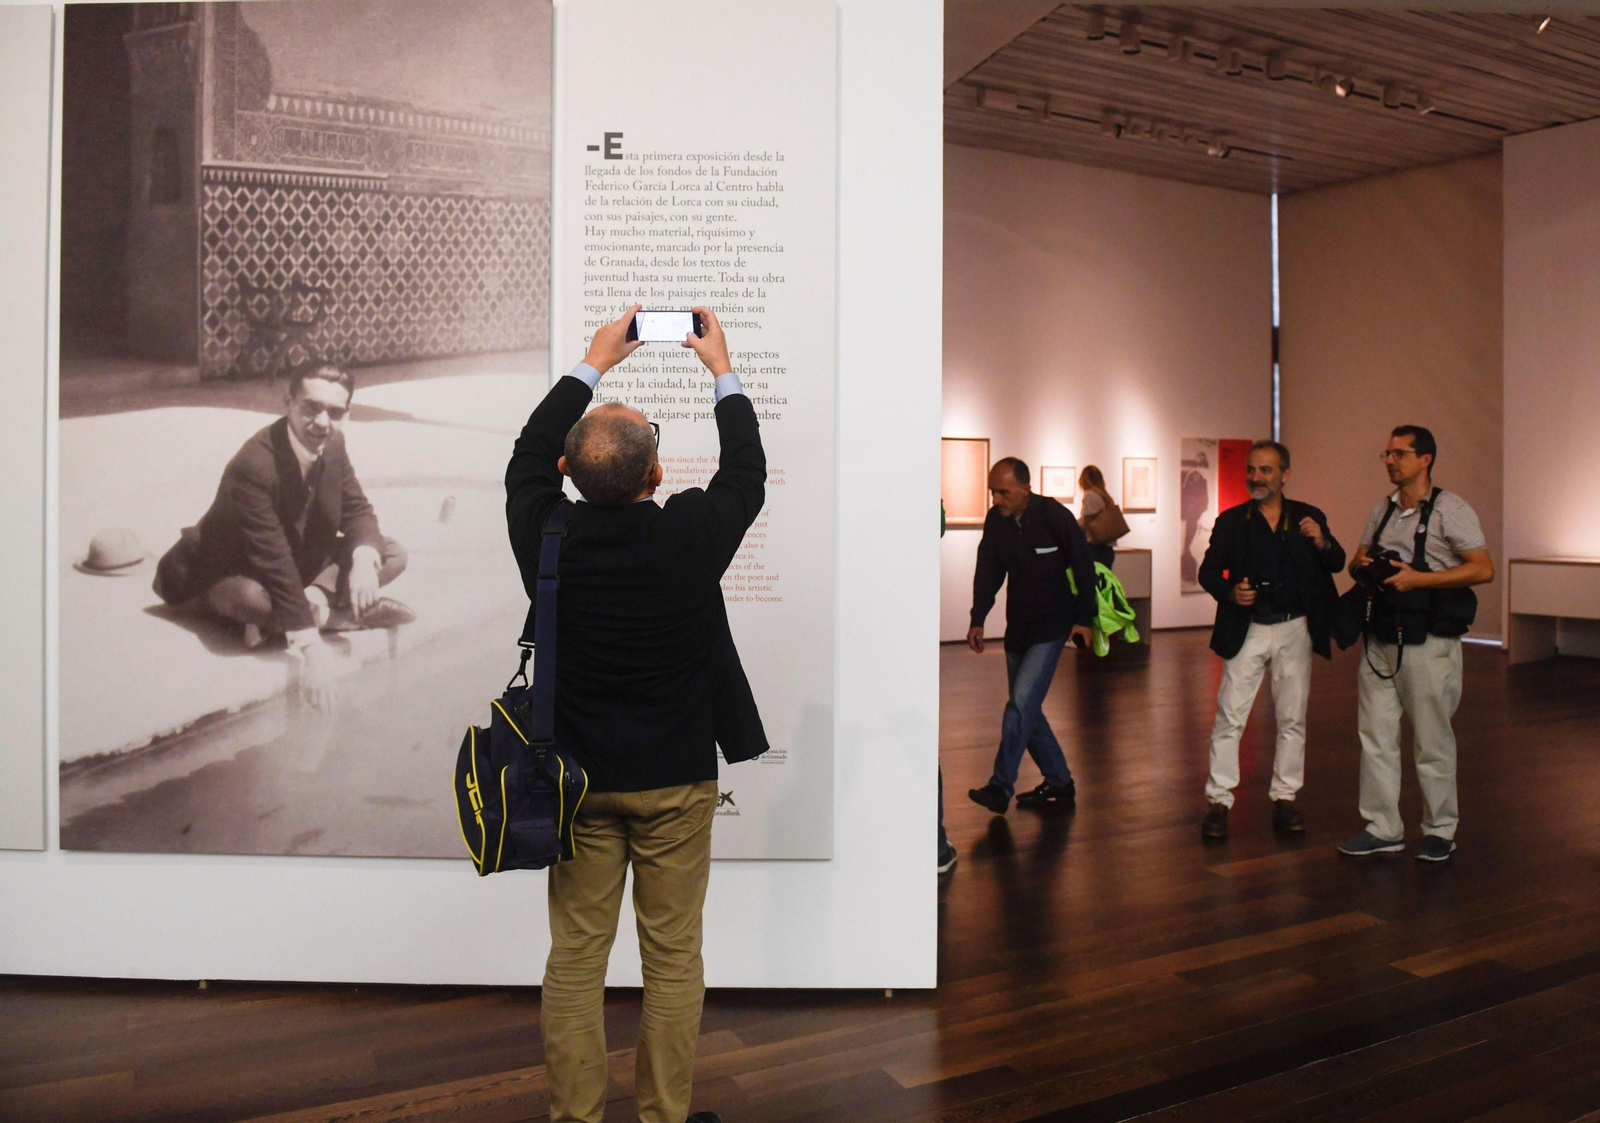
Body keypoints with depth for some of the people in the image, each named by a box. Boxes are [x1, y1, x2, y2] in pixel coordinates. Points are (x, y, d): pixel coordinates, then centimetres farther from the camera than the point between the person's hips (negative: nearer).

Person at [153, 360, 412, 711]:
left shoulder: (333, 445, -12)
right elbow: (274, 561, -38)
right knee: (254, 597, -42)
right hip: (222, 576, -7)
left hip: (301, 563, 7)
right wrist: (310, 647, -42)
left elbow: (357, 510, -4)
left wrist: (365, 560, -29)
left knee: (393, 554, -8)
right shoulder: (254, 465, -33)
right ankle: (337, 614, -17)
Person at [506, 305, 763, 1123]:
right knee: (674, 956, 12)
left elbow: (527, 460, 10)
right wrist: (721, 370, 15)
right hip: (675, 779, -1)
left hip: (579, 778, 2)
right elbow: (746, 473, 3)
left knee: (575, 955, 13)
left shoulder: (545, 536, -11)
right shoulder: (691, 534, -17)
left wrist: (592, 365, 18)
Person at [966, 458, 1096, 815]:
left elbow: (1084, 567, -9)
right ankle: (1059, 782, 25)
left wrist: (1084, 619, -7)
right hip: (1017, 625, 6)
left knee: (1021, 703, -15)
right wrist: (978, 620, 3)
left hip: (1052, 624, -6)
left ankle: (1000, 788, -9)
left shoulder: (1055, 516, -16)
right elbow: (988, 571, 7)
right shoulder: (995, 520, -2)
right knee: (1026, 708, 10)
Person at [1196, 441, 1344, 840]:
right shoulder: (1231, 521, 3)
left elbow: (1337, 564, 3)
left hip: (1295, 630, 2)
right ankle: (1218, 802, 3)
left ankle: (1284, 799, 21)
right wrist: (1230, 592, -19)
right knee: (1229, 717, -4)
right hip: (1247, 629, -1)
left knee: (1292, 718, 8)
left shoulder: (1309, 518, 6)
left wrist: (1322, 543, -17)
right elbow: (1208, 571, 1)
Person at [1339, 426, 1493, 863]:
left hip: (1427, 642, -6)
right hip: (1380, 639, 6)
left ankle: (1439, 831, 19)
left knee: (1432, 740, 4)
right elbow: (1358, 560, 21)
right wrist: (1361, 566, -3)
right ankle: (1383, 828, 17)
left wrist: (1417, 578, -20)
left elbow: (1483, 569, -13)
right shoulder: (1383, 509, 13)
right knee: (1375, 736, 7)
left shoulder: (1450, 509, -7)